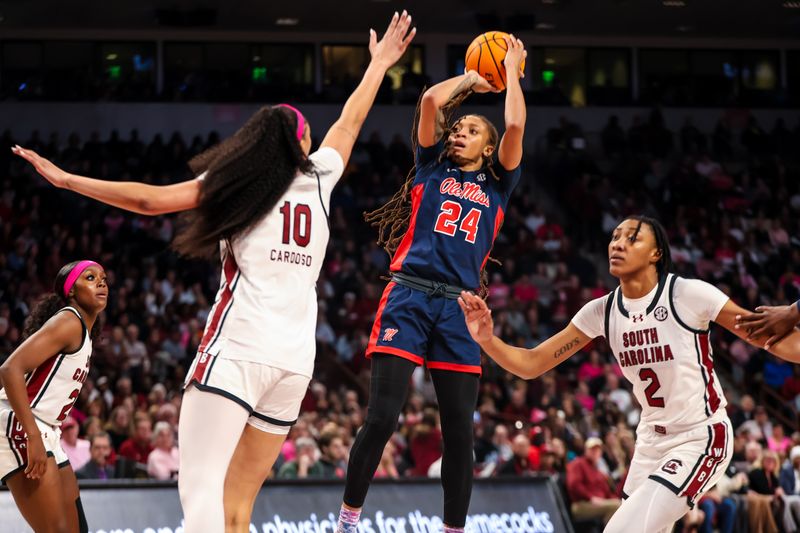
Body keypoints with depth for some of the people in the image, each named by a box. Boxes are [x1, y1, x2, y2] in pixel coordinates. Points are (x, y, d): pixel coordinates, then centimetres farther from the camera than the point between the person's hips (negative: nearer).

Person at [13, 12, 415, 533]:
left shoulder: (233, 182, 7)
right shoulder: (317, 178, 15)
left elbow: (151, 198, 3)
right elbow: (350, 122, 32)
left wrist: (68, 179, 11)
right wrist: (380, 63, 47)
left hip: (239, 348, -5)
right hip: (295, 358, 5)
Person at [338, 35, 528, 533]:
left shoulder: (497, 185, 17)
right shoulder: (433, 167, 15)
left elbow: (515, 125, 3)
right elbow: (431, 100, 3)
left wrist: (512, 70, 14)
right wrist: (472, 79, 18)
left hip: (458, 307, 2)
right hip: (409, 297, -2)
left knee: (460, 430, 1)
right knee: (382, 417, -11)